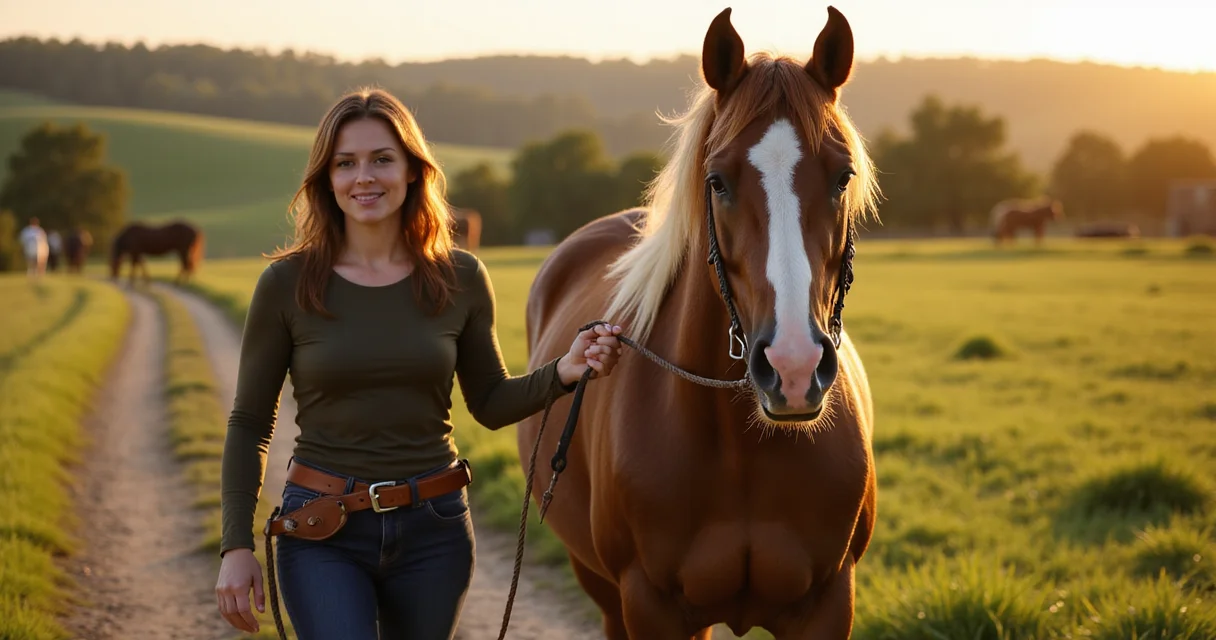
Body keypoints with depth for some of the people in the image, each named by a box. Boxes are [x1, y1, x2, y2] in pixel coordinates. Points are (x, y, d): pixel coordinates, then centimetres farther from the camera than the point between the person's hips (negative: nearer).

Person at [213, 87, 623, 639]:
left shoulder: (460, 278, 1)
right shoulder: (287, 284, -5)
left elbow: (491, 404, 11)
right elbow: (249, 424, 1)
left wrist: (562, 372, -8)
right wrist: (236, 545, -6)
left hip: (433, 531, 3)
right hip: (322, 534, -2)